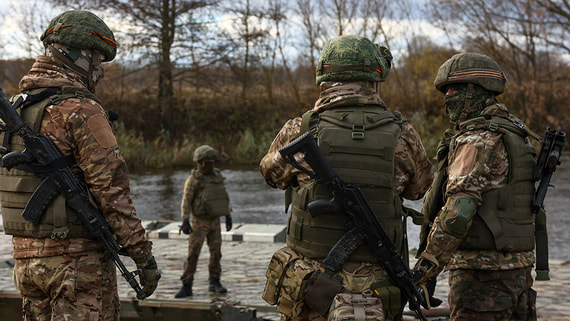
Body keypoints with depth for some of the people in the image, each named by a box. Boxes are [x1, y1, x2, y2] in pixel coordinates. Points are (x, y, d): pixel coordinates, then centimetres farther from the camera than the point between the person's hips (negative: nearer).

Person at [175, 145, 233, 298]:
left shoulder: (217, 176, 6)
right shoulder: (193, 179, -11)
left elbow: (223, 197, 13)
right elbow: (186, 201, -12)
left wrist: (228, 216, 10)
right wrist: (185, 221, -21)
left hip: (214, 222, 5)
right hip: (199, 222, -5)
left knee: (216, 253, 5)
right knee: (193, 254, -9)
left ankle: (214, 283, 18)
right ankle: (186, 287, -7)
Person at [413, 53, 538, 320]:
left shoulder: (478, 140, -15)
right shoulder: (513, 134, 16)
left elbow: (459, 208, -23)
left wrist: (428, 261, -21)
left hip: (482, 270, -10)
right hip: (517, 265, 10)